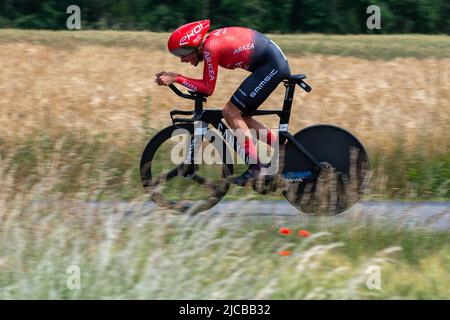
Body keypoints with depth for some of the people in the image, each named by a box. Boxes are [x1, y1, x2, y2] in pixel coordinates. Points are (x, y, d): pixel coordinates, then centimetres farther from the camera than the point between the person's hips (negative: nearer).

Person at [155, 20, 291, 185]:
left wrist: (176, 78, -12)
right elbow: (206, 84, 16)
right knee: (240, 116, 12)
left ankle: (255, 166, -9)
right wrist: (171, 77, 8)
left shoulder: (210, 48, -17)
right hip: (278, 63, 10)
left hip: (272, 66, -10)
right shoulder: (210, 41, 9)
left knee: (231, 112, -9)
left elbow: (208, 88, -14)